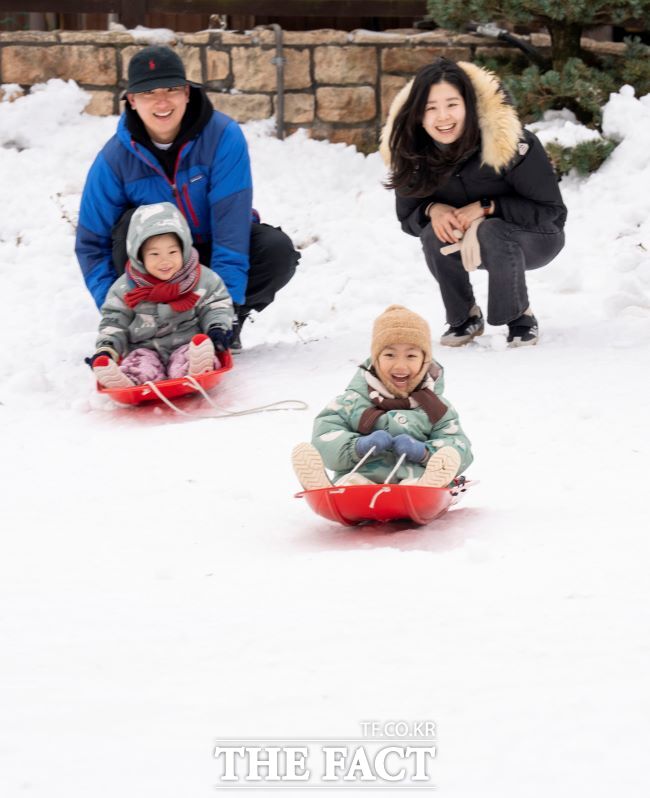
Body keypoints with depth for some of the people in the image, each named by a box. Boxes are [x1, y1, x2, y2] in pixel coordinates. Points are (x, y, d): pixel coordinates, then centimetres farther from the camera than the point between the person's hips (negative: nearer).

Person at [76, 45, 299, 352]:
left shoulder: (223, 136, -23)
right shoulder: (115, 159, -18)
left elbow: (231, 220, -27)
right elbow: (91, 242, -12)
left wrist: (228, 297, -34)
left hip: (215, 248, 0)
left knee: (278, 251, -29)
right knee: (132, 224, -31)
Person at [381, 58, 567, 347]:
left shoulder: (511, 142, -29)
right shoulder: (411, 153, -16)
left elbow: (550, 209, -21)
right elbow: (407, 217, -4)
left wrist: (486, 207, -31)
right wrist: (432, 210, -28)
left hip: (535, 239, -4)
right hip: (474, 245, 4)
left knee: (491, 232, -36)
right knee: (434, 235, -27)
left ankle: (522, 318, -12)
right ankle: (464, 318, -3)